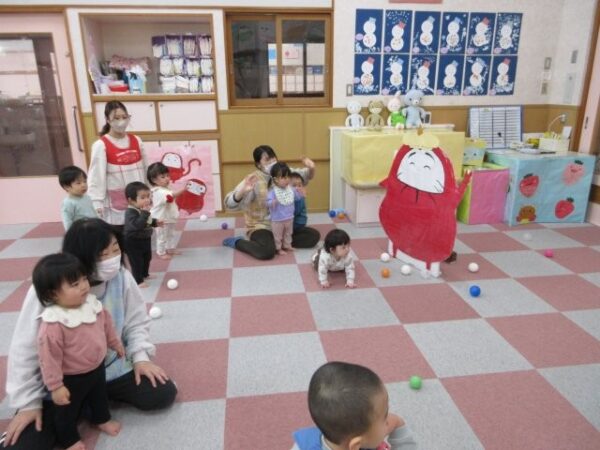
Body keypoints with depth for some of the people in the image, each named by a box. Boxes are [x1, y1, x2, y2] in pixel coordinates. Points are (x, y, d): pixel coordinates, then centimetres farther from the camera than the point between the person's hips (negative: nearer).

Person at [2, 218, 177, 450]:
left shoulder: (121, 278, -14)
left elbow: (136, 323, 0)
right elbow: (25, 349, -14)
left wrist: (140, 356, -14)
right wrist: (29, 402, -11)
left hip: (110, 369, 3)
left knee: (163, 394, -11)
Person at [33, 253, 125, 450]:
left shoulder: (92, 304, -15)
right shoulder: (53, 324, -36)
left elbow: (106, 323, 4)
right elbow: (49, 358, -27)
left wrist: (115, 343, 17)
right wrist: (55, 386, -19)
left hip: (97, 367, 6)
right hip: (71, 378, -6)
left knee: (100, 396, 31)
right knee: (66, 410, 21)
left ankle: (102, 419, 59)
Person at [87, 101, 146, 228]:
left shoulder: (136, 141, 5)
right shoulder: (101, 145, -8)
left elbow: (144, 170, 9)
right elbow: (96, 176, -10)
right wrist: (97, 204, -15)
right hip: (115, 208, -4)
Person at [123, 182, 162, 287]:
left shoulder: (142, 209, 1)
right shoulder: (131, 212, -29)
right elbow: (137, 225, -43)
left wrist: (155, 222, 4)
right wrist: (145, 213, -42)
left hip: (145, 239, 10)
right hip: (133, 242, -10)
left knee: (147, 258, 25)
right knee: (136, 262, 1)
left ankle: (145, 274, 46)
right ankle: (138, 281, 15)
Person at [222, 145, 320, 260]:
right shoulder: (253, 180, -16)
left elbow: (306, 176, 12)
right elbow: (230, 204, -24)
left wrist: (311, 169, -12)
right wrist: (243, 191, -44)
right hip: (261, 227, -5)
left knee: (314, 236, -5)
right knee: (267, 251, -35)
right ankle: (237, 242, -6)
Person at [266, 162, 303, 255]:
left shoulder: (291, 189, -3)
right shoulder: (273, 191, -22)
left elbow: (297, 197, 12)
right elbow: (268, 203, -24)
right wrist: (273, 202, -44)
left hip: (289, 218, 6)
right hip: (277, 219, -6)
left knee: (288, 233, 24)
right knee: (277, 235, 10)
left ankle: (287, 245, 43)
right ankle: (278, 248, 28)